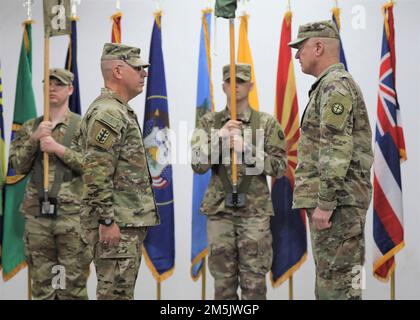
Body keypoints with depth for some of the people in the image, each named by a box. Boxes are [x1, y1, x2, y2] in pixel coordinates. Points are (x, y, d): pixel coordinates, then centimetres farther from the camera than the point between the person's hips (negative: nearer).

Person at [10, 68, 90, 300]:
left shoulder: (82, 126, 2)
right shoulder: (30, 128, 13)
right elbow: (18, 167, 6)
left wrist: (59, 149, -14)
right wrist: (33, 139, -8)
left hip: (72, 214, -3)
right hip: (36, 214, 4)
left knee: (73, 282, -1)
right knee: (41, 285, 8)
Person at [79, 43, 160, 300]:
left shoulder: (122, 112, 19)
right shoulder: (107, 113, -14)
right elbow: (96, 174, -21)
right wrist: (107, 221, -23)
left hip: (131, 222, 10)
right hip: (117, 224, -10)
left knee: (123, 291, 13)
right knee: (116, 293, -7)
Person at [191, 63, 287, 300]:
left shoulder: (267, 123, 1)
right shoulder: (209, 123, 5)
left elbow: (280, 167, -4)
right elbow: (198, 165, -4)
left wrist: (247, 149, -16)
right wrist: (220, 137, -18)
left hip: (255, 212, -1)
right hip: (219, 211, 1)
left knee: (254, 282, 0)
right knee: (223, 282, 7)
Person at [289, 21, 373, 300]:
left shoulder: (335, 85, -11)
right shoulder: (333, 85, 21)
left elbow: (337, 149, -20)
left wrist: (325, 203, -22)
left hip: (338, 199, -10)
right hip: (337, 198, 10)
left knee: (337, 278, -8)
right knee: (331, 275, 12)